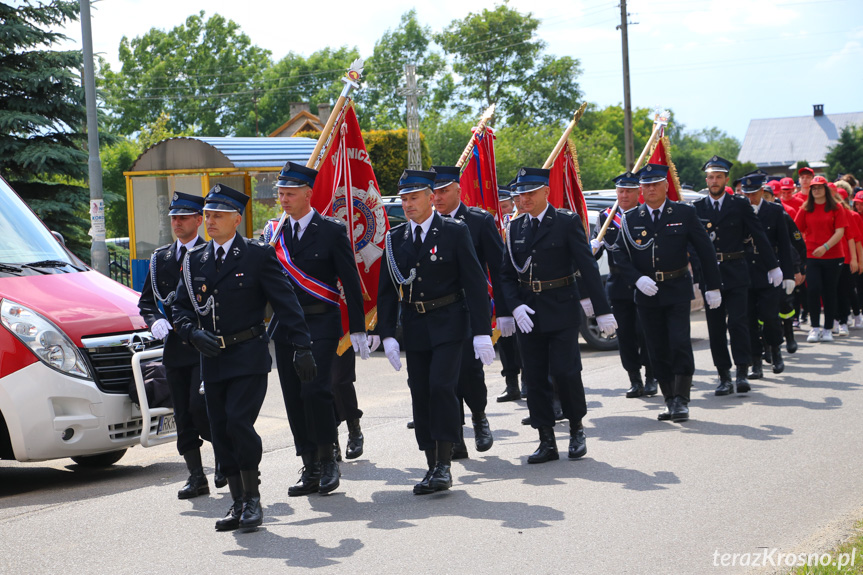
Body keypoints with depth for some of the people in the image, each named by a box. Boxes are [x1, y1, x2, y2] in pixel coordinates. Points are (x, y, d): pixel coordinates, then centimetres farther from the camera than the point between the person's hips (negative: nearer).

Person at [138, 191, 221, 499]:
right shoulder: (159, 258, 15)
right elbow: (146, 299, 16)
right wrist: (155, 320, -3)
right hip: (175, 347, 5)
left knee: (199, 407, -14)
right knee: (183, 416, 5)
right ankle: (196, 477, 12)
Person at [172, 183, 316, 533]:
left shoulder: (258, 255, -2)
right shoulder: (194, 260, 11)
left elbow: (286, 303, -3)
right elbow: (180, 308, 14)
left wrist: (302, 347, -9)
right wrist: (193, 333, -7)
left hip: (249, 358, -5)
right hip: (212, 359, 5)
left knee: (239, 423, -17)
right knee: (221, 433, 5)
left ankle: (253, 499, -2)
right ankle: (238, 504, 17)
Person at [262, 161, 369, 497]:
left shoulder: (333, 230, -3)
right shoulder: (274, 232, 10)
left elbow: (351, 283, -2)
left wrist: (357, 330, -5)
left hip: (321, 324, -5)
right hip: (285, 325, 5)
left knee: (315, 390, -16)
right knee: (293, 398, 4)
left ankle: (328, 460, 1)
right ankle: (310, 469, 11)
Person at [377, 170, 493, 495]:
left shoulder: (455, 232, -5)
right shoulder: (395, 238, 6)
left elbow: (475, 283, -6)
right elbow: (387, 290, 8)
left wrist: (482, 332, -11)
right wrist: (387, 334, -1)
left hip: (449, 324, -4)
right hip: (414, 327, 4)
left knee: (441, 386, -17)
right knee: (420, 395, 4)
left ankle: (444, 464, -9)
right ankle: (433, 467, 12)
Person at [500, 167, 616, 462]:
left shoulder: (567, 222, -4)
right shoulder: (515, 228, 10)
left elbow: (588, 267, -6)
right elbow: (507, 274, 11)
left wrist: (602, 310, -9)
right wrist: (516, 306, -6)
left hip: (562, 311, -4)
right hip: (528, 315, 4)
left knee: (565, 372, -9)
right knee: (535, 379, 3)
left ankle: (577, 427, 14)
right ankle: (547, 441, 10)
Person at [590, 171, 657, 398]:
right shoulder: (605, 218, 7)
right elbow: (595, 250, 2)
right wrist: (591, 249, -21)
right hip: (618, 286, 3)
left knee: (644, 332, -2)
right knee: (625, 335, 4)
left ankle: (651, 378, 11)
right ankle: (635, 381, 12)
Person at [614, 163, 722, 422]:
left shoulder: (684, 213, 0)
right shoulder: (631, 219, 4)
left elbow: (705, 250, 4)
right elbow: (620, 255, 4)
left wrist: (713, 286, 3)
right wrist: (637, 278, -13)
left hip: (677, 291, -2)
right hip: (647, 293, 2)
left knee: (680, 343, -11)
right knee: (658, 350, 5)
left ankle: (681, 400, -4)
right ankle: (670, 401, 14)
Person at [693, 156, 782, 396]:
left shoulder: (740, 205, 4)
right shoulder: (697, 208, 6)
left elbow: (759, 237, 6)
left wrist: (773, 266, 5)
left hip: (736, 274, -2)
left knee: (737, 322, -8)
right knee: (716, 328, 3)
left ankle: (742, 373, -4)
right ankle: (724, 377, 9)